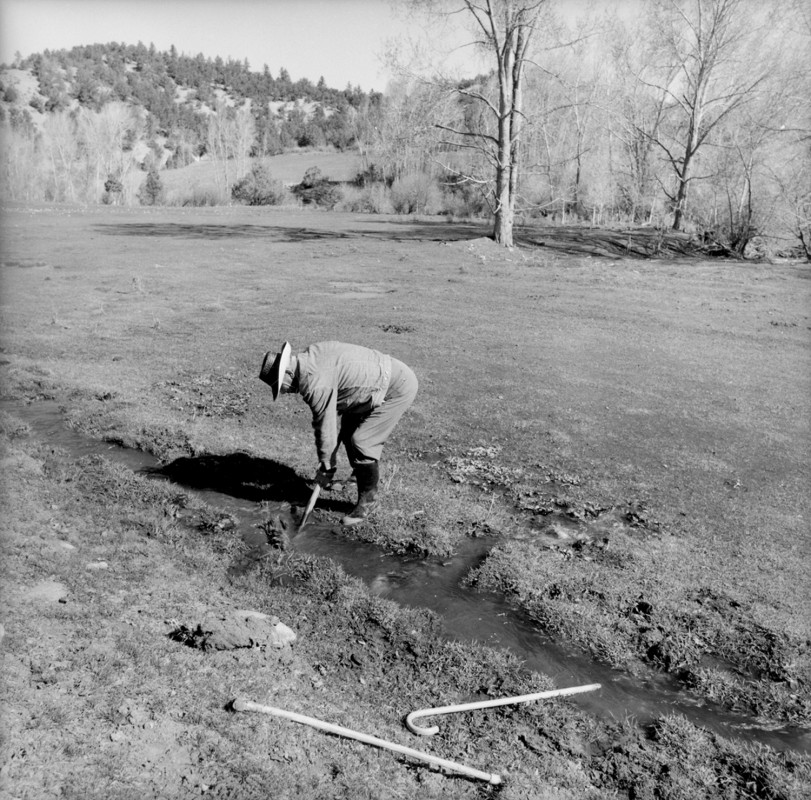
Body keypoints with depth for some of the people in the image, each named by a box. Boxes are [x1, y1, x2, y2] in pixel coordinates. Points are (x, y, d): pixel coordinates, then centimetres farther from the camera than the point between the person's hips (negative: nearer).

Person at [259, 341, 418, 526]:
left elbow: (325, 427, -18)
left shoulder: (316, 384, -26)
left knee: (362, 442, -11)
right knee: (348, 432, 15)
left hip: (399, 389, -10)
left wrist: (326, 467, -4)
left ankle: (368, 500, 7)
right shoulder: (312, 355, 3)